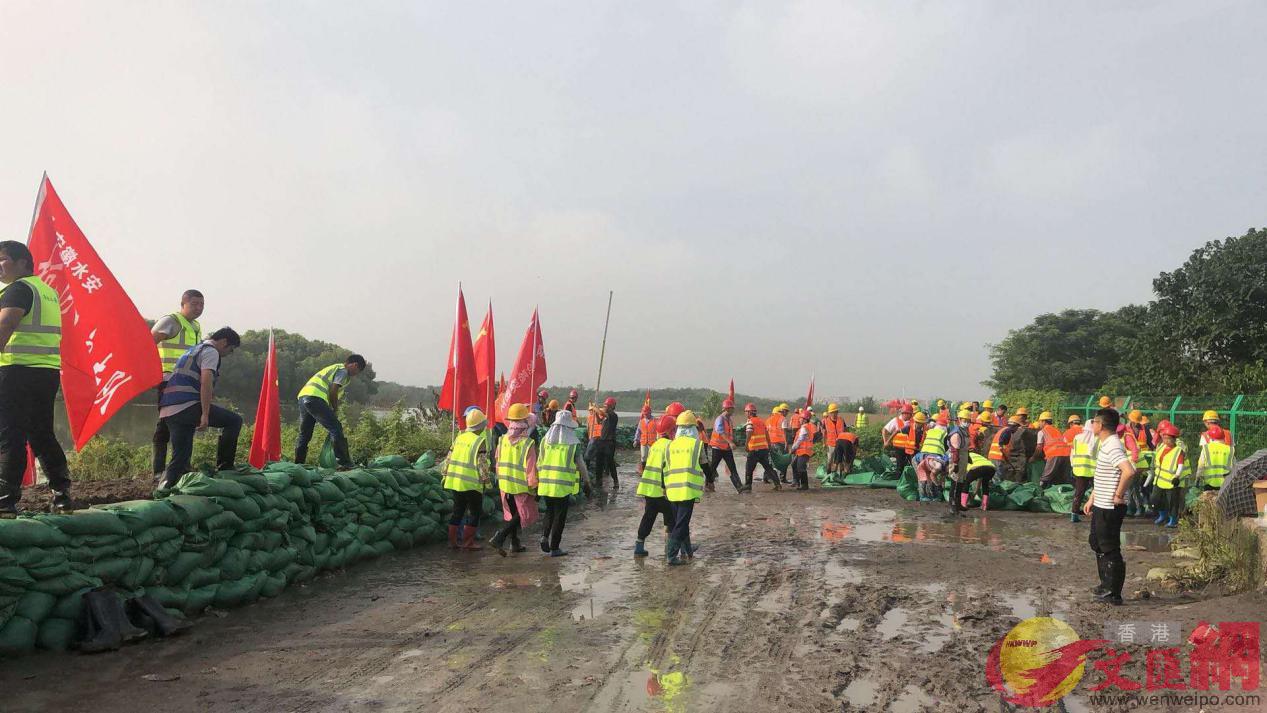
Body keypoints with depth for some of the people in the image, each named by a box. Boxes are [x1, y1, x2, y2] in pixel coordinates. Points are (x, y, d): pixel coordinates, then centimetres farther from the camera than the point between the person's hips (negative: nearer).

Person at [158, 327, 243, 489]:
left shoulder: (193, 350, 30)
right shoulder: (211, 352, 0)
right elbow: (206, 382, -14)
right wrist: (205, 414, -18)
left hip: (168, 411, 9)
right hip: (187, 406, -9)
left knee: (180, 456, 12)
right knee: (234, 421, -2)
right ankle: (224, 468, -3)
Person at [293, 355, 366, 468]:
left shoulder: (334, 368, 32)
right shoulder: (343, 371, 4)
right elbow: (333, 392, -7)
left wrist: (332, 411, 24)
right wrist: (335, 411, 4)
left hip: (302, 396, 10)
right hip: (315, 398, -10)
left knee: (304, 434, 17)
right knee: (336, 429, -10)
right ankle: (344, 463, -15)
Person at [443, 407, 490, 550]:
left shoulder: (459, 437, 10)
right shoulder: (480, 441, -11)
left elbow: (449, 458, 13)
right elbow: (482, 463, -16)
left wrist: (445, 475, 20)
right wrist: (486, 479, -9)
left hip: (454, 480, 7)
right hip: (471, 483, -7)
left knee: (457, 510, 16)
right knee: (475, 512, 6)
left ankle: (453, 540, 19)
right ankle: (468, 541, 6)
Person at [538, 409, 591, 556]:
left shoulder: (545, 440, 5)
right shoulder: (573, 443, -6)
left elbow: (539, 463, 8)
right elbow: (580, 465, -4)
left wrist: (537, 482, 17)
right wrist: (586, 483, 6)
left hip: (546, 484, 4)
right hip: (563, 485, -4)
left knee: (549, 511, 22)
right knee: (559, 516, 7)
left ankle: (544, 535, 0)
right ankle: (554, 548, 10)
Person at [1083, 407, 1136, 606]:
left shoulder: (1112, 447, -21)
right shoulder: (1105, 445, 12)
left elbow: (1129, 471, -37)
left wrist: (1119, 495, -26)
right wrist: (1092, 500, 21)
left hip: (1110, 509, -11)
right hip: (1100, 506, 11)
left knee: (1110, 549, 0)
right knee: (1096, 543, 21)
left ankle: (1114, 594, 10)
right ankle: (1106, 585, 33)